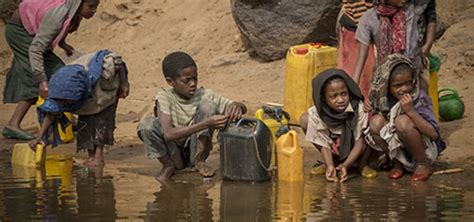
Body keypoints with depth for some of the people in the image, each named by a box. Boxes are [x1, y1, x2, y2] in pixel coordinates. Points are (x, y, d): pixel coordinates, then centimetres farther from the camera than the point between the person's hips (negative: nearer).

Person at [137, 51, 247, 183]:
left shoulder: (204, 95, -6)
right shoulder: (164, 97, -15)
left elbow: (243, 109, -4)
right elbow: (168, 134, -31)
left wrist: (236, 107, -31)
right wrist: (206, 124, -40)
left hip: (195, 150, 2)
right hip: (172, 155, -1)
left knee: (207, 105, -18)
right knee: (146, 124, -29)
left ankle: (199, 160, -9)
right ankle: (168, 165, -4)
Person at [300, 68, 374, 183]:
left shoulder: (359, 108, -26)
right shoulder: (317, 114, -21)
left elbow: (360, 142, -23)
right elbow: (324, 144, -17)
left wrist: (345, 165, -35)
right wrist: (330, 166, -36)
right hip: (334, 151, 2)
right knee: (305, 119, -18)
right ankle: (331, 162, -2)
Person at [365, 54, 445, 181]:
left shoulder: (419, 98, -19)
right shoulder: (384, 99, -8)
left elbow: (434, 134, -27)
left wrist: (411, 111, -34)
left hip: (426, 150, -4)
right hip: (397, 149, 4)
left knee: (402, 121, -30)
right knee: (376, 121, -19)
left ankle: (423, 165, -10)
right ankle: (397, 163, -2)